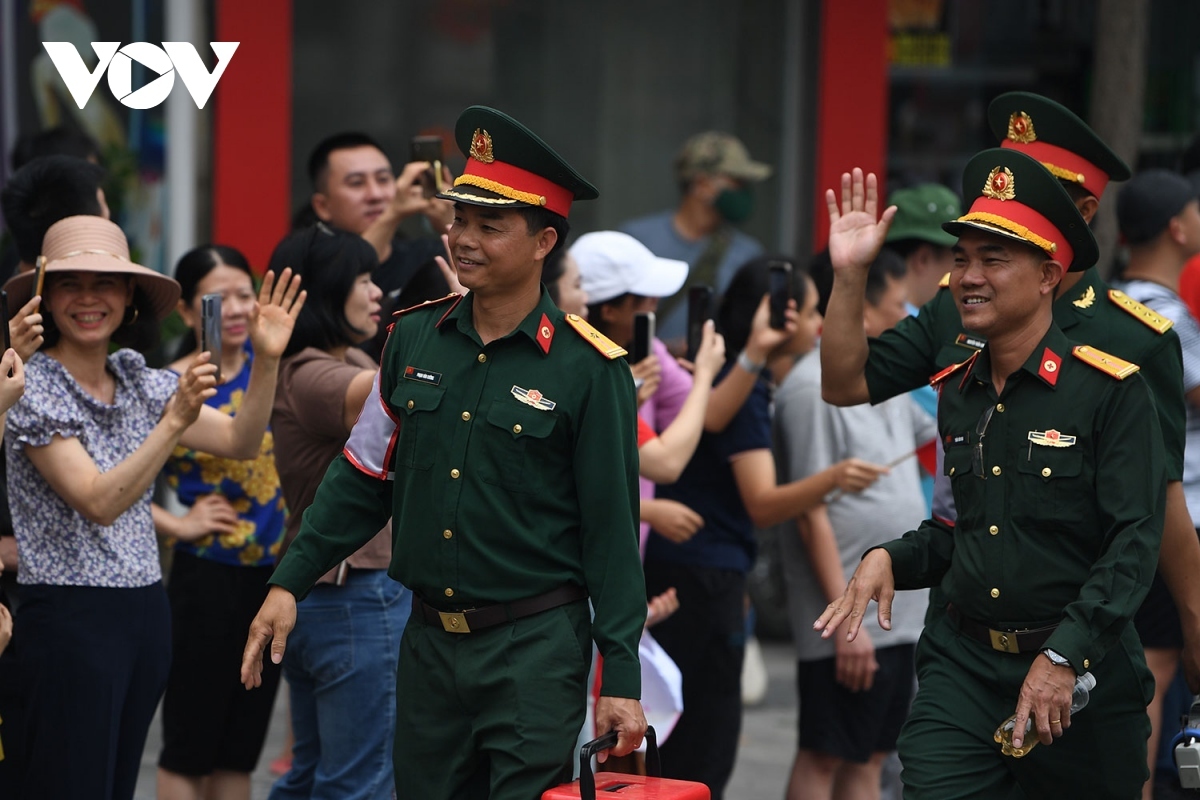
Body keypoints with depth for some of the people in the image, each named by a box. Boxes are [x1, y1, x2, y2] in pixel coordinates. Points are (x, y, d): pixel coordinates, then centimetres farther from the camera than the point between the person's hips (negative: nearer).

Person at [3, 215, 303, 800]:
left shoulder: (140, 381, 9)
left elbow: (240, 441, 10)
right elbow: (98, 501, -21)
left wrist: (266, 360, -4)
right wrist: (173, 422, -31)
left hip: (144, 610, 7)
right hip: (69, 617, -7)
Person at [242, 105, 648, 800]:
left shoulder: (590, 370, -8)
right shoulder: (416, 340, 6)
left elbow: (613, 529, -8)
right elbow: (363, 477, 14)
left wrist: (621, 678, -10)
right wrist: (289, 584, 8)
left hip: (535, 651, -5)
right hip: (430, 641, 5)